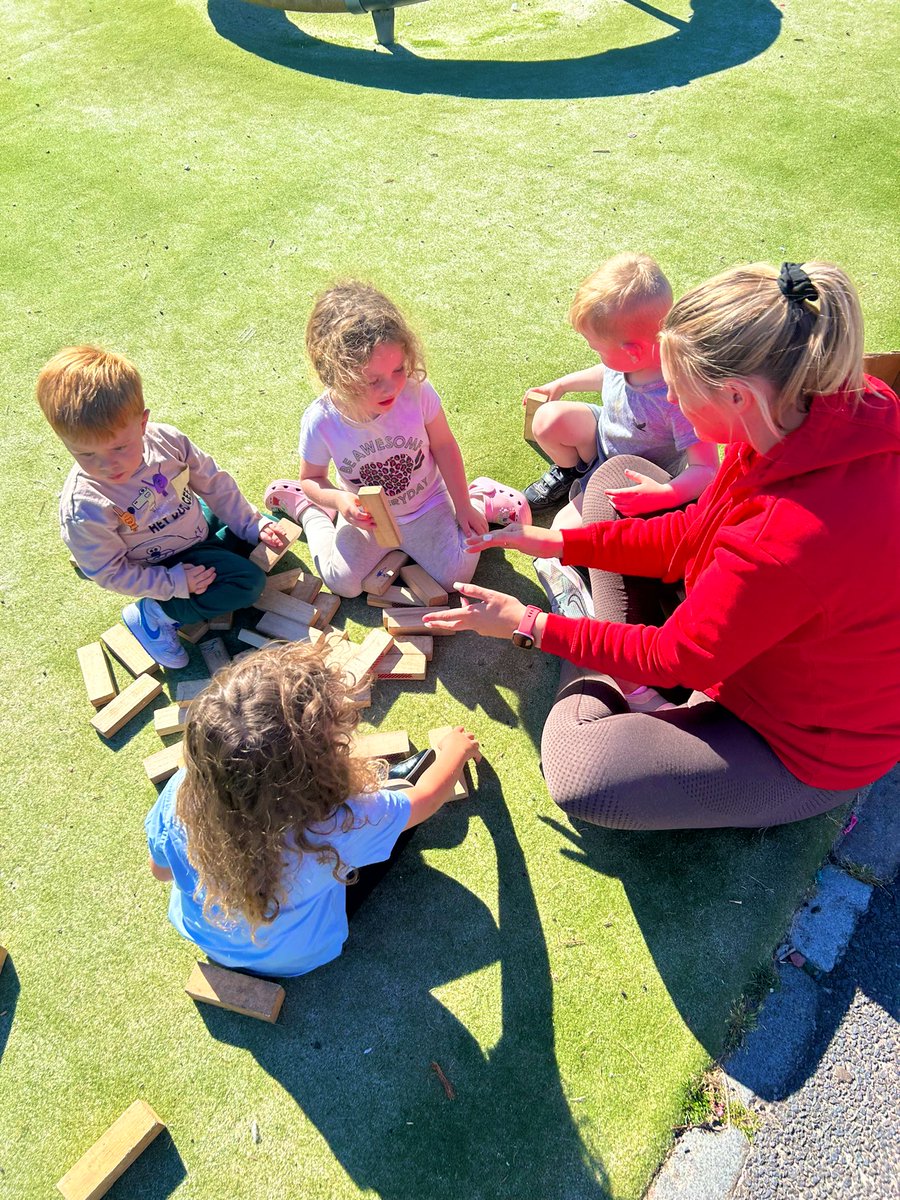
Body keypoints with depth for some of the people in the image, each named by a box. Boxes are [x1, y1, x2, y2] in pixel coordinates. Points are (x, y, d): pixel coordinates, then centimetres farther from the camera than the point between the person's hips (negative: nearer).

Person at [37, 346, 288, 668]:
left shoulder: (166, 439, -22)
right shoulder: (83, 508, -33)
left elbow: (213, 483, -6)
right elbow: (111, 573, -22)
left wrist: (252, 525, -6)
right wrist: (176, 583, -26)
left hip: (203, 523, 6)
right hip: (168, 565, -6)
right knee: (247, 582, -21)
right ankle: (154, 614, -10)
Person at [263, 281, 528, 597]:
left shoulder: (417, 392, -29)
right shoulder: (321, 421, -28)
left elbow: (443, 445, -10)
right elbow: (311, 478, -8)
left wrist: (463, 506, -4)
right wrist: (338, 500, -31)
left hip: (425, 505, 0)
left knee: (456, 574, -11)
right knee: (343, 584, -5)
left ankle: (478, 501, 15)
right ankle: (309, 511, 20)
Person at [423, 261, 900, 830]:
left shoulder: (798, 533, -42)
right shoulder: (828, 409, -17)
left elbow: (674, 657, -25)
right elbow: (695, 532, -2)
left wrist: (527, 625, -15)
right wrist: (557, 542, -1)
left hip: (810, 745, -7)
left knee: (578, 774, -23)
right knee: (613, 479, 5)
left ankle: (591, 673, 7)